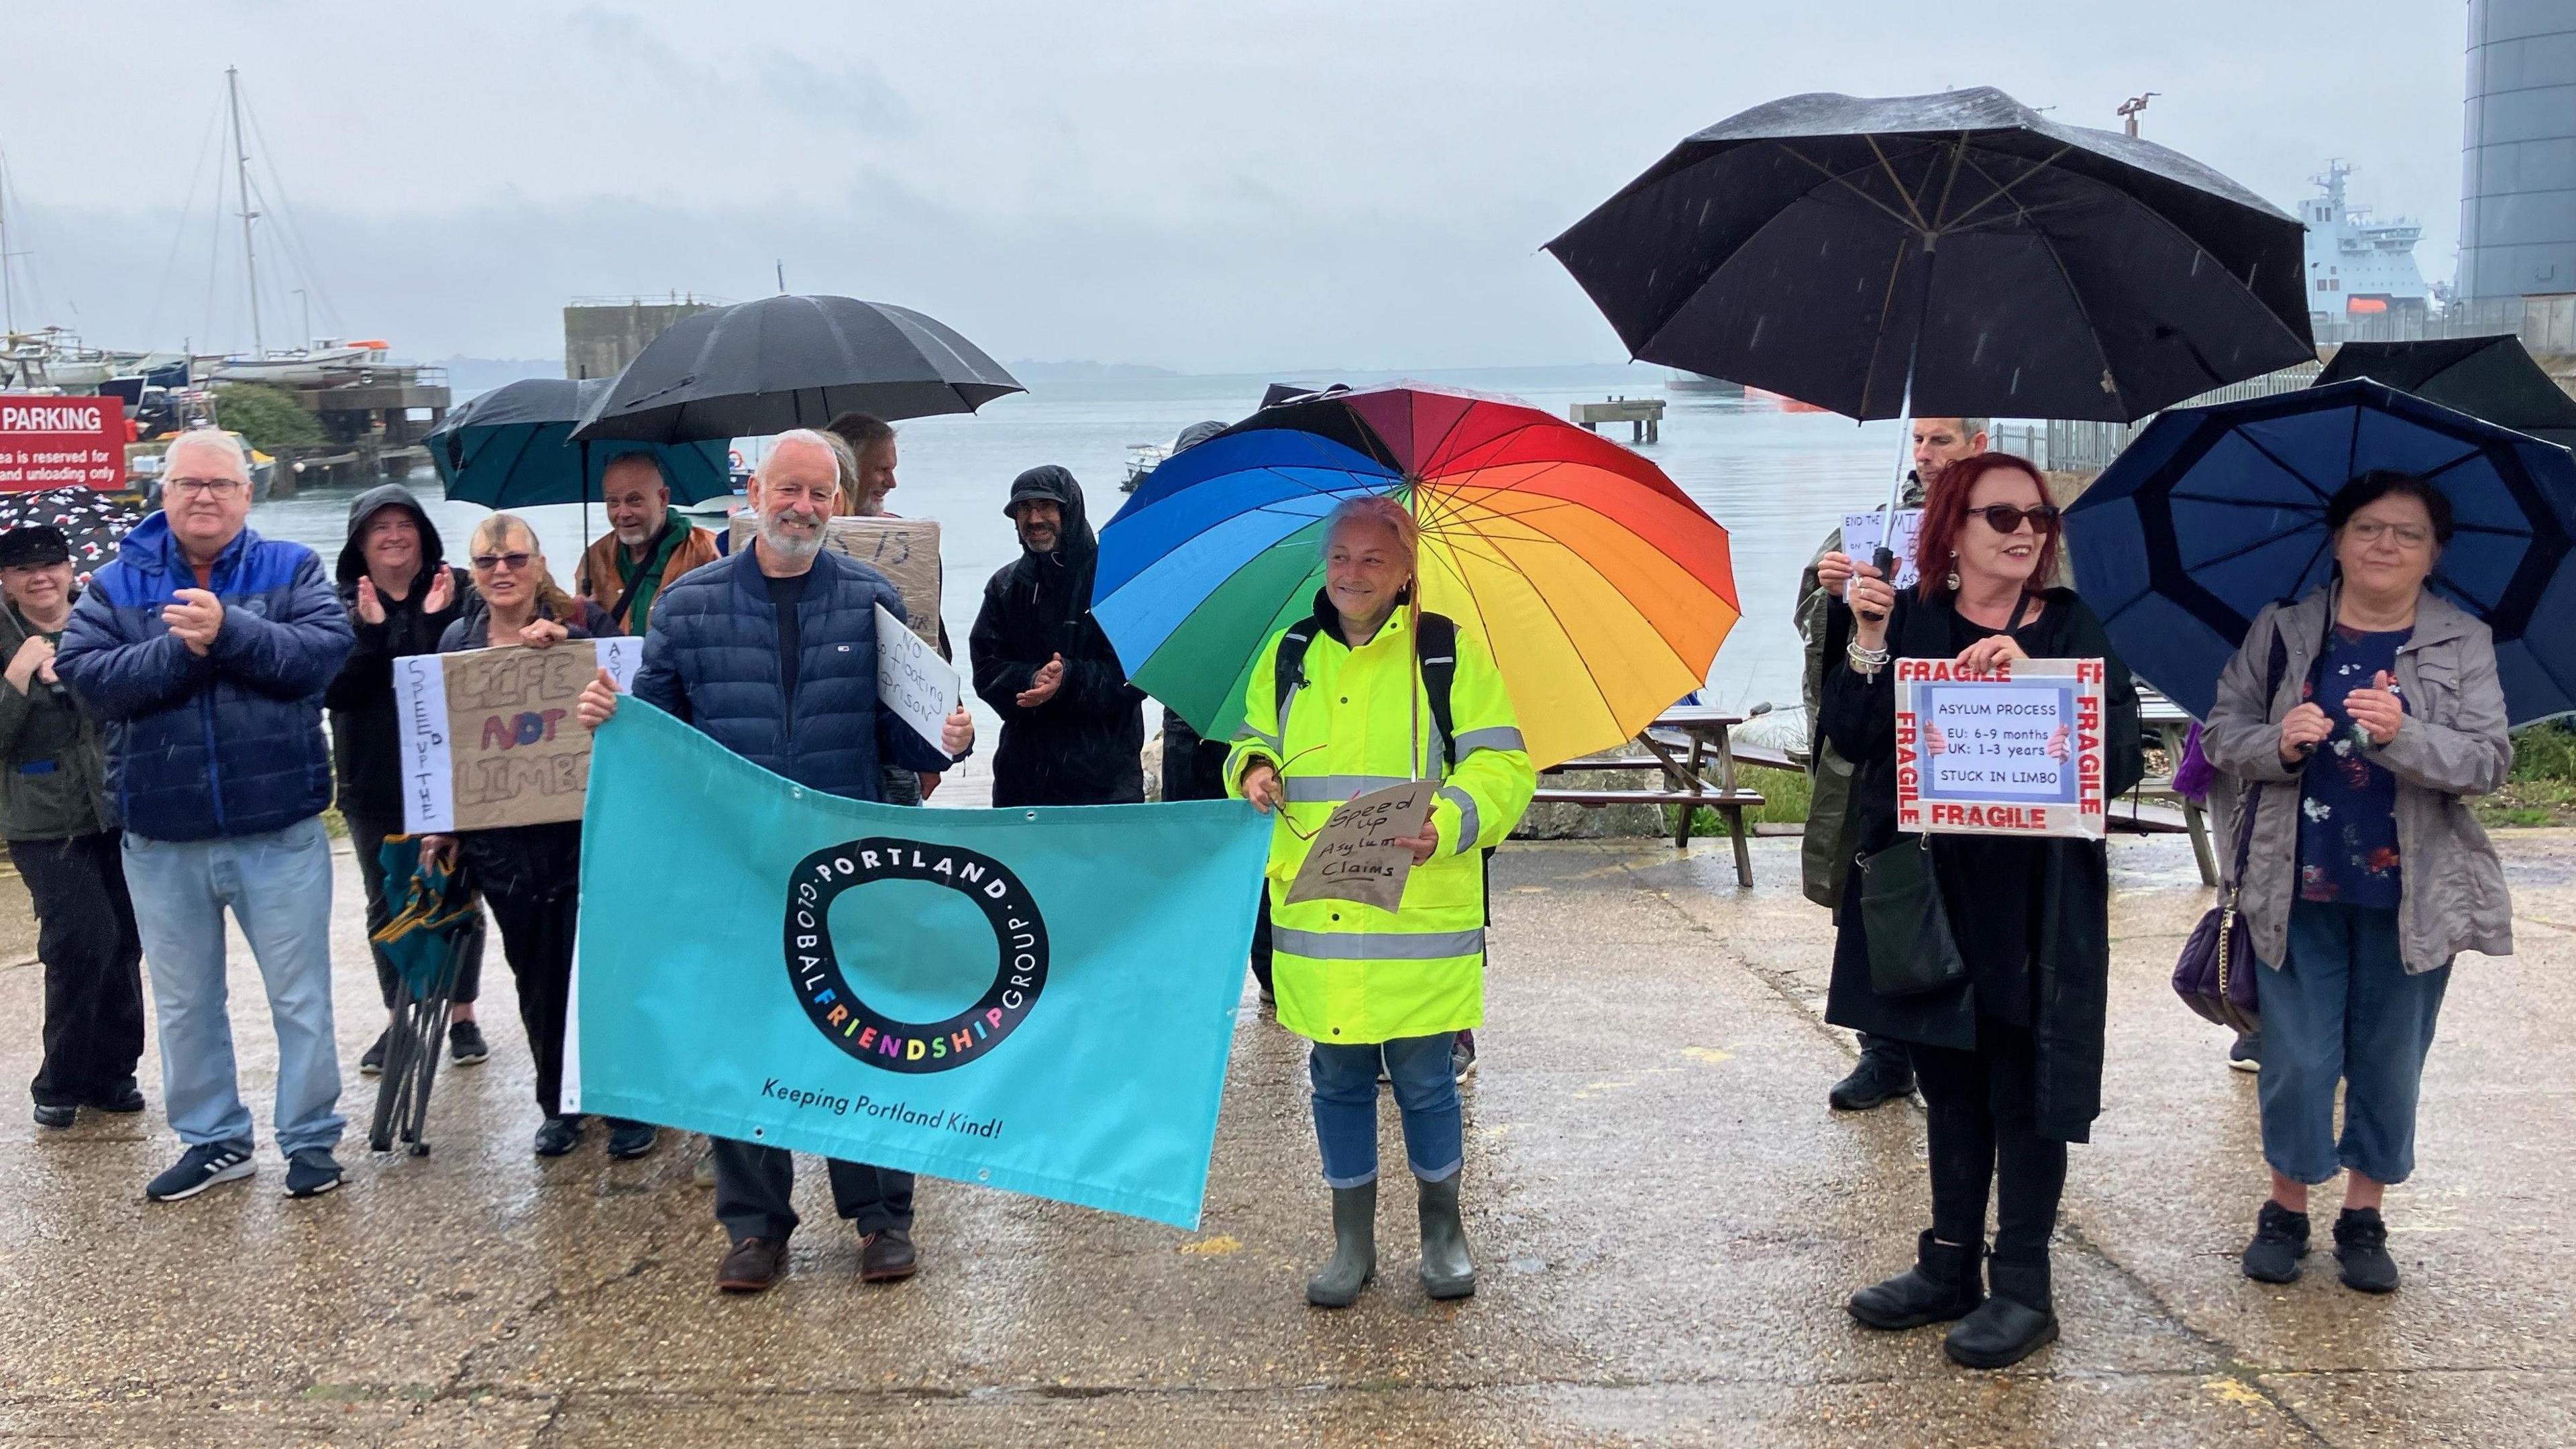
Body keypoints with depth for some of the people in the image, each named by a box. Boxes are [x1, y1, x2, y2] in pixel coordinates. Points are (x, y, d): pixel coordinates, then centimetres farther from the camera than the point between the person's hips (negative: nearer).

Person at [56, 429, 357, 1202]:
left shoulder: (290, 570, 1)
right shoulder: (116, 584, 4)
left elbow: (327, 648, -15)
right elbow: (84, 675, -9)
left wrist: (230, 631, -25)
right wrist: (180, 649, -20)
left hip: (280, 831, -2)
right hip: (161, 839, 2)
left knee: (301, 996, 6)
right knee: (184, 1004, 14)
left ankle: (311, 1138, 20)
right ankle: (214, 1140, 29)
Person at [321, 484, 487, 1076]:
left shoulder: (457, 593, -3)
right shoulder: (343, 605, 2)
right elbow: (331, 690, -9)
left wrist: (438, 622, -22)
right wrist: (369, 632, -19)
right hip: (374, 783, 2)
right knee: (386, 905, 11)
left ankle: (462, 1015, 20)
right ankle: (398, 1016, 23)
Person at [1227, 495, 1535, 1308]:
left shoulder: (1448, 651, -1)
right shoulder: (1289, 654, 11)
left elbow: (1502, 762, -4)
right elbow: (1254, 739, 22)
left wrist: (1447, 822, -20)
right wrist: (1255, 769, -1)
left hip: (1418, 914, -3)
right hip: (1314, 915, 3)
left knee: (1423, 1078, 5)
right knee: (1339, 1079, 11)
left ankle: (1444, 1234, 27)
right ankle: (1352, 1243, 27)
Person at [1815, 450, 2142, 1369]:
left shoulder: (2072, 631, -1)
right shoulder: (1909, 621, 3)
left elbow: (2119, 760, -12)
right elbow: (1853, 739, -7)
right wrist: (1868, 640, -17)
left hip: (2035, 904, -3)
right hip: (1929, 890, 3)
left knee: (2024, 1093, 4)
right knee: (1948, 1084, 15)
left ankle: (2022, 1288, 16)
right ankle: (1949, 1266, 28)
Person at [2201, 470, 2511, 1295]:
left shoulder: (2465, 645, 2)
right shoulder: (2282, 632, 4)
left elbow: (2489, 760, -7)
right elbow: (2221, 732, 3)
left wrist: (2403, 735, -26)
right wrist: (2279, 742, -18)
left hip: (2411, 895, 0)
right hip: (2297, 887, 0)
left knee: (2390, 1064, 9)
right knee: (2298, 1060, 3)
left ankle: (2364, 1216, 25)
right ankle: (2287, 1207, 22)